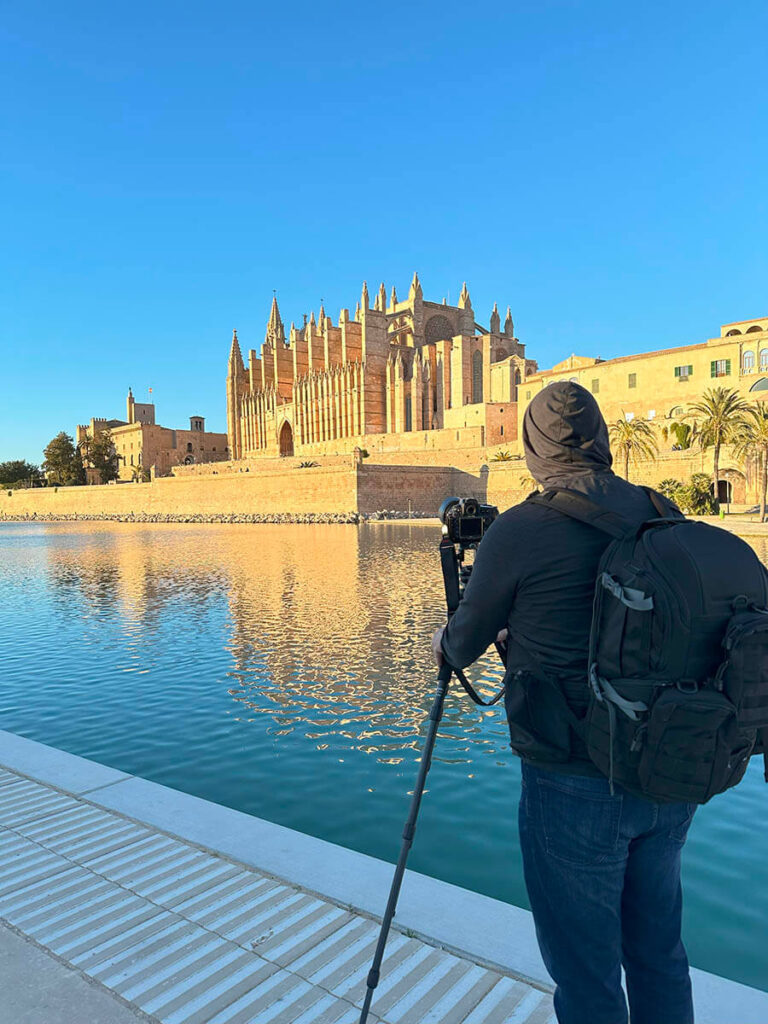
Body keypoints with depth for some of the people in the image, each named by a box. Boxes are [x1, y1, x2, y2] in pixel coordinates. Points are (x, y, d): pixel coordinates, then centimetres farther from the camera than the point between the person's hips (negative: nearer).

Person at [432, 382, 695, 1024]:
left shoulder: (519, 531, -16)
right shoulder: (663, 517, 1)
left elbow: (465, 643, -2)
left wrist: (446, 646, 21)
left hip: (577, 785, -6)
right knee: (659, 953, 24)